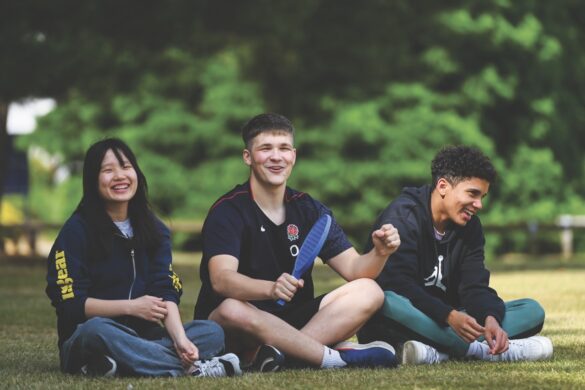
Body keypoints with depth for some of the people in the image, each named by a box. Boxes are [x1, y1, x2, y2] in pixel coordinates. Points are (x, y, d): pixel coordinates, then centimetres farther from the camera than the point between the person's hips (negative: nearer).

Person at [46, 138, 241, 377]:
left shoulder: (154, 230, 10)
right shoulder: (77, 230, -5)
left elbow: (166, 293, -3)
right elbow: (70, 302, -11)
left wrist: (180, 339, -21)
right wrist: (132, 307, -16)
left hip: (143, 335, 5)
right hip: (84, 338, -5)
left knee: (212, 332, -16)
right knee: (96, 329, -39)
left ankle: (108, 367, -33)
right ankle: (190, 367, -34)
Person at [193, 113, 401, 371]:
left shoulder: (308, 209, 8)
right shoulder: (228, 211, -9)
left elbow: (354, 269, 3)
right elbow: (221, 279, -27)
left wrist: (379, 253, -21)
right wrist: (271, 289, -46)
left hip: (295, 319, 6)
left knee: (368, 292, -12)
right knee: (232, 310, -39)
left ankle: (281, 352, -32)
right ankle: (336, 358, -32)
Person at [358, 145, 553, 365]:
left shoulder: (469, 227, 9)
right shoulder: (402, 217, -12)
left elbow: (475, 287, -1)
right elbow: (398, 285, -24)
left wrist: (490, 318, -24)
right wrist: (449, 315, -37)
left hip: (445, 322, 7)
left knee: (532, 311, -9)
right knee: (387, 303, -41)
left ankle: (439, 352, -32)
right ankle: (482, 350, -37)